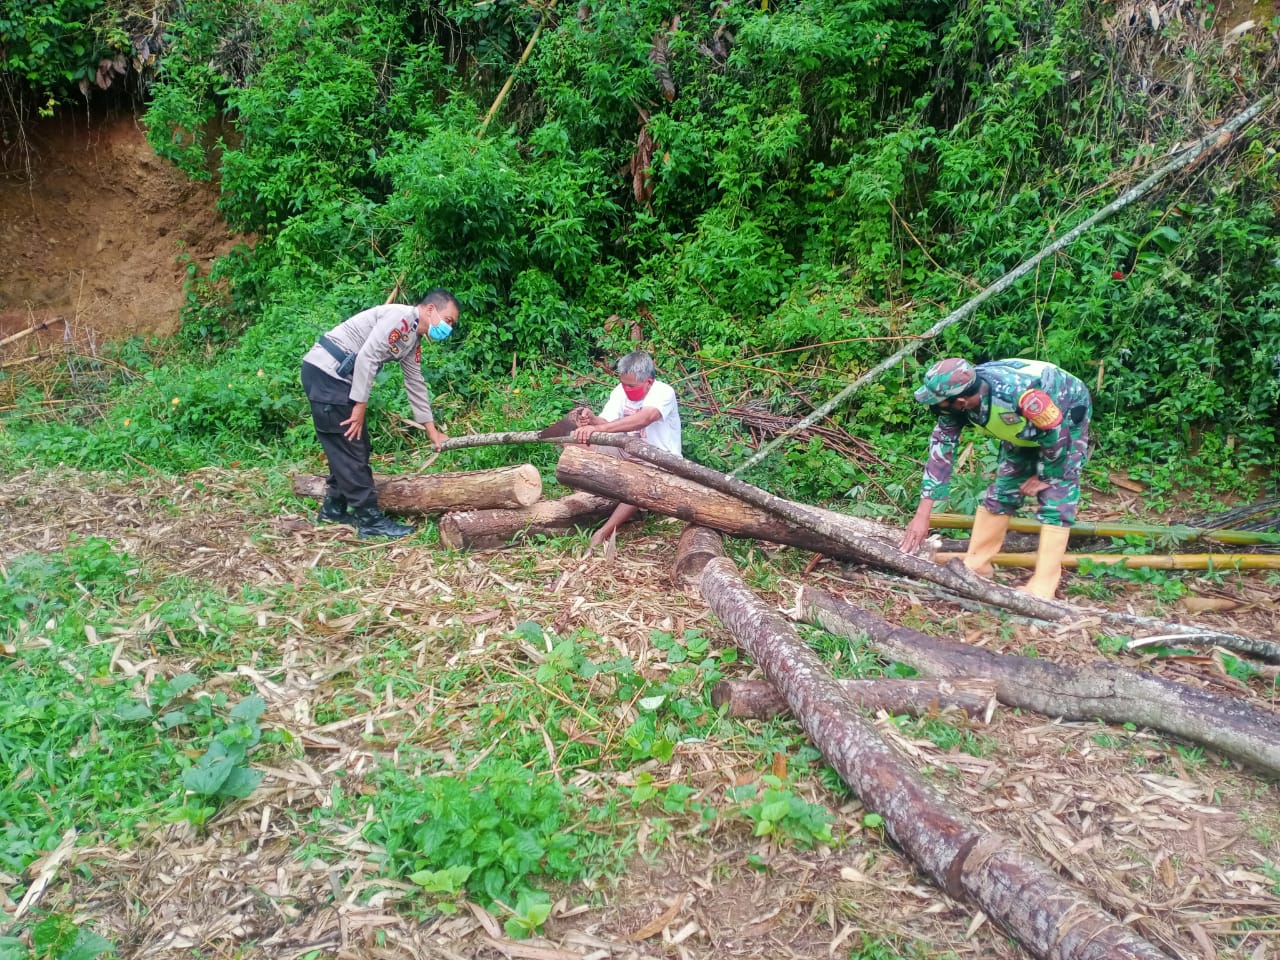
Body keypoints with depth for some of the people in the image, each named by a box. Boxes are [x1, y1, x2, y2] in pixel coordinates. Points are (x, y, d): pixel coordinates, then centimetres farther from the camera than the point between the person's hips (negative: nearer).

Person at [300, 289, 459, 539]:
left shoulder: (413, 342, 15)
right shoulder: (401, 316, -15)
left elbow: (416, 385, 22)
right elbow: (367, 357, -22)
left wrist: (432, 431, 23)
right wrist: (360, 406, -18)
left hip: (337, 378, 10)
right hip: (324, 372, -10)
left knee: (351, 447, 15)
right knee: (350, 447, -6)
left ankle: (334, 509, 28)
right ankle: (370, 519, -1)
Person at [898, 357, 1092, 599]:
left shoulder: (1020, 394, -44)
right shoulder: (957, 396, -25)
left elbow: (1057, 436, -30)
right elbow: (941, 448, -20)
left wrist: (1045, 476, -12)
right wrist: (922, 515, -22)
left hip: (1067, 419, -6)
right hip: (1025, 426, 6)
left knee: (1056, 500, -12)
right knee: (1001, 492, 7)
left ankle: (1042, 587, -9)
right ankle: (975, 565, 16)